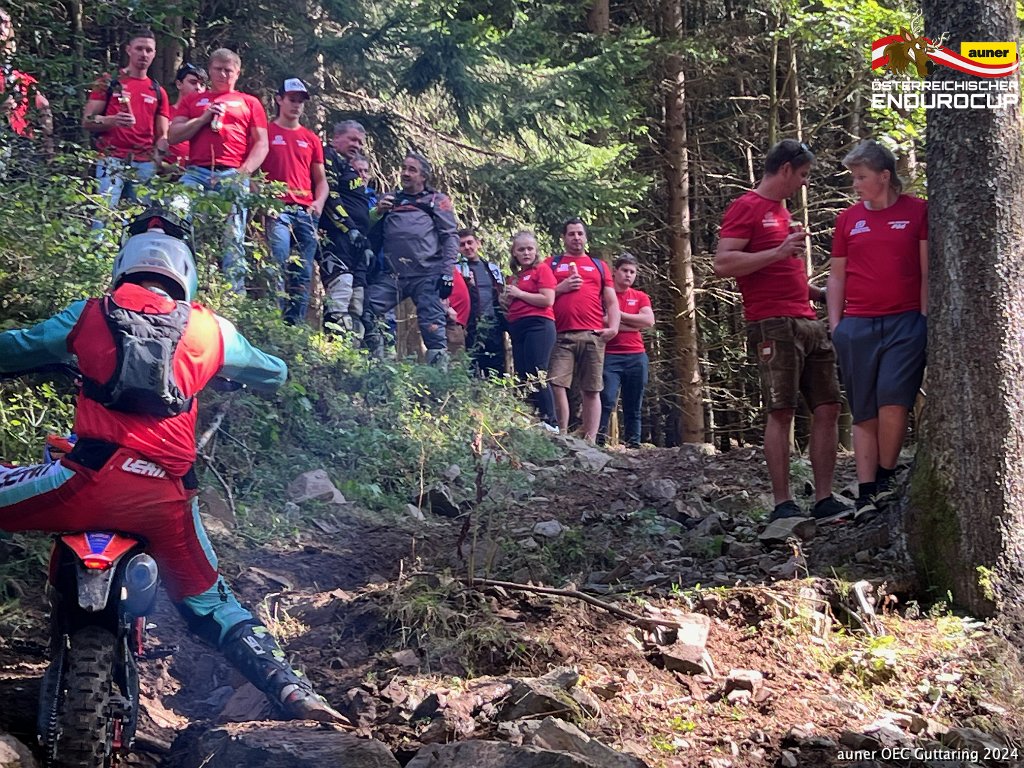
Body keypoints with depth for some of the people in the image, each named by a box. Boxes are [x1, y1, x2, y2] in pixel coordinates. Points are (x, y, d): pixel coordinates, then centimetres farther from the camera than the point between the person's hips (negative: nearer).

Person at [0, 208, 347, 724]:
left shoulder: (90, 313, 10)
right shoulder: (211, 330, 12)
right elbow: (274, 375, 28)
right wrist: (232, 373, 48)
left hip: (92, 482, -2)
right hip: (167, 497, 3)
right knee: (210, 604, 16)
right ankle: (292, 691, 6)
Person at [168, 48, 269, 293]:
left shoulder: (249, 103, 20)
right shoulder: (192, 101, 24)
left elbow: (262, 144, 9)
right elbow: (173, 136, 14)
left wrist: (244, 172, -7)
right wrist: (203, 118, 1)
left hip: (232, 176, -1)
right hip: (196, 173, 1)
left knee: (232, 240, -5)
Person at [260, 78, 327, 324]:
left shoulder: (311, 139, 20)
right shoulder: (265, 133, 8)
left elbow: (320, 179, 21)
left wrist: (319, 202, 2)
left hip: (306, 212, 5)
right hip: (277, 210, -4)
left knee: (303, 274, 2)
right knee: (278, 268, -17)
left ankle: (295, 324, 5)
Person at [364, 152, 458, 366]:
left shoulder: (436, 200, 13)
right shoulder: (390, 199, 24)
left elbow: (450, 237, 4)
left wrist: (447, 273, -8)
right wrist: (378, 213, 4)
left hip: (427, 274, -3)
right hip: (392, 274, 4)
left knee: (432, 327, -11)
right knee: (364, 310, -13)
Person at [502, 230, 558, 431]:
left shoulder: (542, 269, 2)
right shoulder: (515, 276, 22)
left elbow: (547, 300, -11)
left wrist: (518, 293, -6)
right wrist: (506, 301, 9)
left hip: (538, 325, -8)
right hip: (517, 328, 8)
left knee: (536, 375, -16)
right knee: (522, 377, 2)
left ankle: (550, 422, -16)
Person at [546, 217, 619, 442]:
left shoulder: (599, 265, 21)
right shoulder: (552, 264, 18)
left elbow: (611, 301, 15)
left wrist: (613, 327, 0)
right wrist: (561, 288, -4)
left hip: (593, 336, 1)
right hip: (561, 336, -1)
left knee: (592, 390, -1)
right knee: (557, 385, -13)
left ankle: (590, 441, -1)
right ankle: (562, 436, -8)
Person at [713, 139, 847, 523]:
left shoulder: (782, 213, 24)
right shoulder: (745, 208, -3)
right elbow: (723, 264, -15)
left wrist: (821, 292, 23)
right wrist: (779, 251, -19)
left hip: (808, 323, 9)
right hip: (773, 325, -9)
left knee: (828, 408, 4)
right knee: (781, 412, -8)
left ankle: (824, 500, 8)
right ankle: (783, 504, -4)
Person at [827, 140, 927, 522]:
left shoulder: (917, 211, 4)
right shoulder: (848, 219, 12)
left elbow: (927, 271, 4)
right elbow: (837, 276, 15)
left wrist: (924, 318, -3)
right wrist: (835, 325, 7)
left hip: (905, 323, -3)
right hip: (857, 326, 3)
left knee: (893, 402, -17)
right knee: (864, 414, 1)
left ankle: (885, 478, 2)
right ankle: (866, 494, 3)